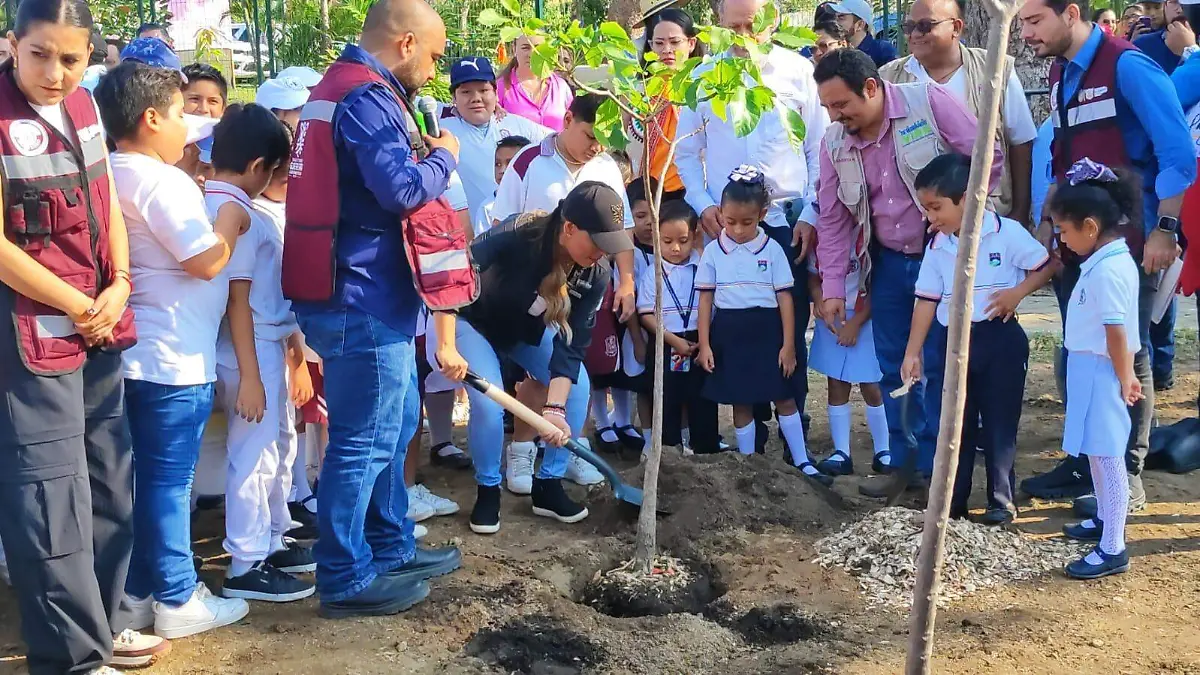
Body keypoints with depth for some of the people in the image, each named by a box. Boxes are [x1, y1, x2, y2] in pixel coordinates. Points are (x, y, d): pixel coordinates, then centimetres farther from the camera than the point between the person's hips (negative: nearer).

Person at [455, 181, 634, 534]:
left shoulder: (596, 273, -24)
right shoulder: (518, 235, -39)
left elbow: (571, 344, -22)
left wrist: (554, 407, -32)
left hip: (530, 330, 5)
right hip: (476, 322, -5)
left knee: (577, 386, -10)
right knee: (488, 403, -23)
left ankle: (548, 485, 5)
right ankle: (488, 491, 2)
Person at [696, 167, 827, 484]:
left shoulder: (772, 250, -2)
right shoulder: (713, 252, 0)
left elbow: (785, 298, -1)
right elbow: (706, 300, 2)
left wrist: (788, 345, -5)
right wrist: (704, 344, -3)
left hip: (767, 332, -1)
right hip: (729, 335, 1)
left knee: (784, 398, 5)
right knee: (740, 403, 9)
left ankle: (802, 463, 13)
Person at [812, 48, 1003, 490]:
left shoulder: (928, 101, -15)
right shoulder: (835, 142, 0)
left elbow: (989, 158, -12)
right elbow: (833, 218, 6)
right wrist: (832, 288, 3)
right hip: (889, 262, 5)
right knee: (895, 368, 9)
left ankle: (935, 466, 11)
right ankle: (902, 461, 22)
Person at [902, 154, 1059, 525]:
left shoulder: (1007, 233, -10)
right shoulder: (937, 246, 3)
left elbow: (1047, 265, -3)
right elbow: (927, 299, 5)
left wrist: (1017, 292, -18)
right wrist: (913, 352, 3)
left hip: (1000, 339, -4)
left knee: (1000, 422, 3)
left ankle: (1002, 499, 14)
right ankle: (952, 501, 18)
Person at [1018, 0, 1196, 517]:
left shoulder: (1128, 67, -15)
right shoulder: (1060, 74, 10)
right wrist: (1047, 222, 13)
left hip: (1128, 241, -7)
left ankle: (1127, 477, 12)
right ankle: (1083, 462, 24)